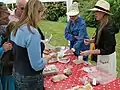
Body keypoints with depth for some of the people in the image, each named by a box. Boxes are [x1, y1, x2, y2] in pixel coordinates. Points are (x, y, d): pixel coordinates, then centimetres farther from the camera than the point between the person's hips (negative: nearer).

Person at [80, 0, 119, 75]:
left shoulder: (108, 28, -28)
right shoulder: (102, 25, -2)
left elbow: (107, 50, -26)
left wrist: (90, 52, -28)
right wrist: (90, 41, -1)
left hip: (107, 57, -9)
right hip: (101, 56, 9)